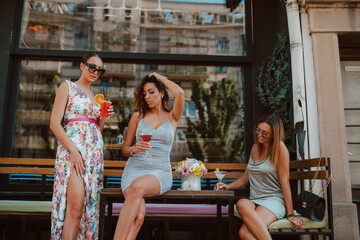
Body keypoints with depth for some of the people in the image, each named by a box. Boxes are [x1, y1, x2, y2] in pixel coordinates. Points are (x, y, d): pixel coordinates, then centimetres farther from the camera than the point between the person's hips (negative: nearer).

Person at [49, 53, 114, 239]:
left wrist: (103, 119, 3)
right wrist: (73, 150, -16)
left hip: (95, 152, 6)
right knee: (75, 206, -17)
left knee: (89, 205, 3)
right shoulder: (67, 87, 4)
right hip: (72, 148, -6)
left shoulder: (95, 96, 22)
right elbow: (54, 123, -6)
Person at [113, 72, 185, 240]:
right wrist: (134, 149, -7)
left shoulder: (172, 117, 10)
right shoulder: (138, 116, 14)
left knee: (137, 186, -37)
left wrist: (161, 78, 6)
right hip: (134, 168, 2)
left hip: (160, 173, -1)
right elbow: (125, 148, 17)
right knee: (138, 216, -29)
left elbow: (179, 93, -10)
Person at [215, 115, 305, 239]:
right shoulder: (255, 147, 16)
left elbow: (284, 181, -8)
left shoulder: (279, 147, -4)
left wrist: (290, 214, -9)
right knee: (242, 203, -33)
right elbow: (246, 176, 25)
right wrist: (228, 186, 11)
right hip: (254, 201, 6)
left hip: (274, 201, -6)